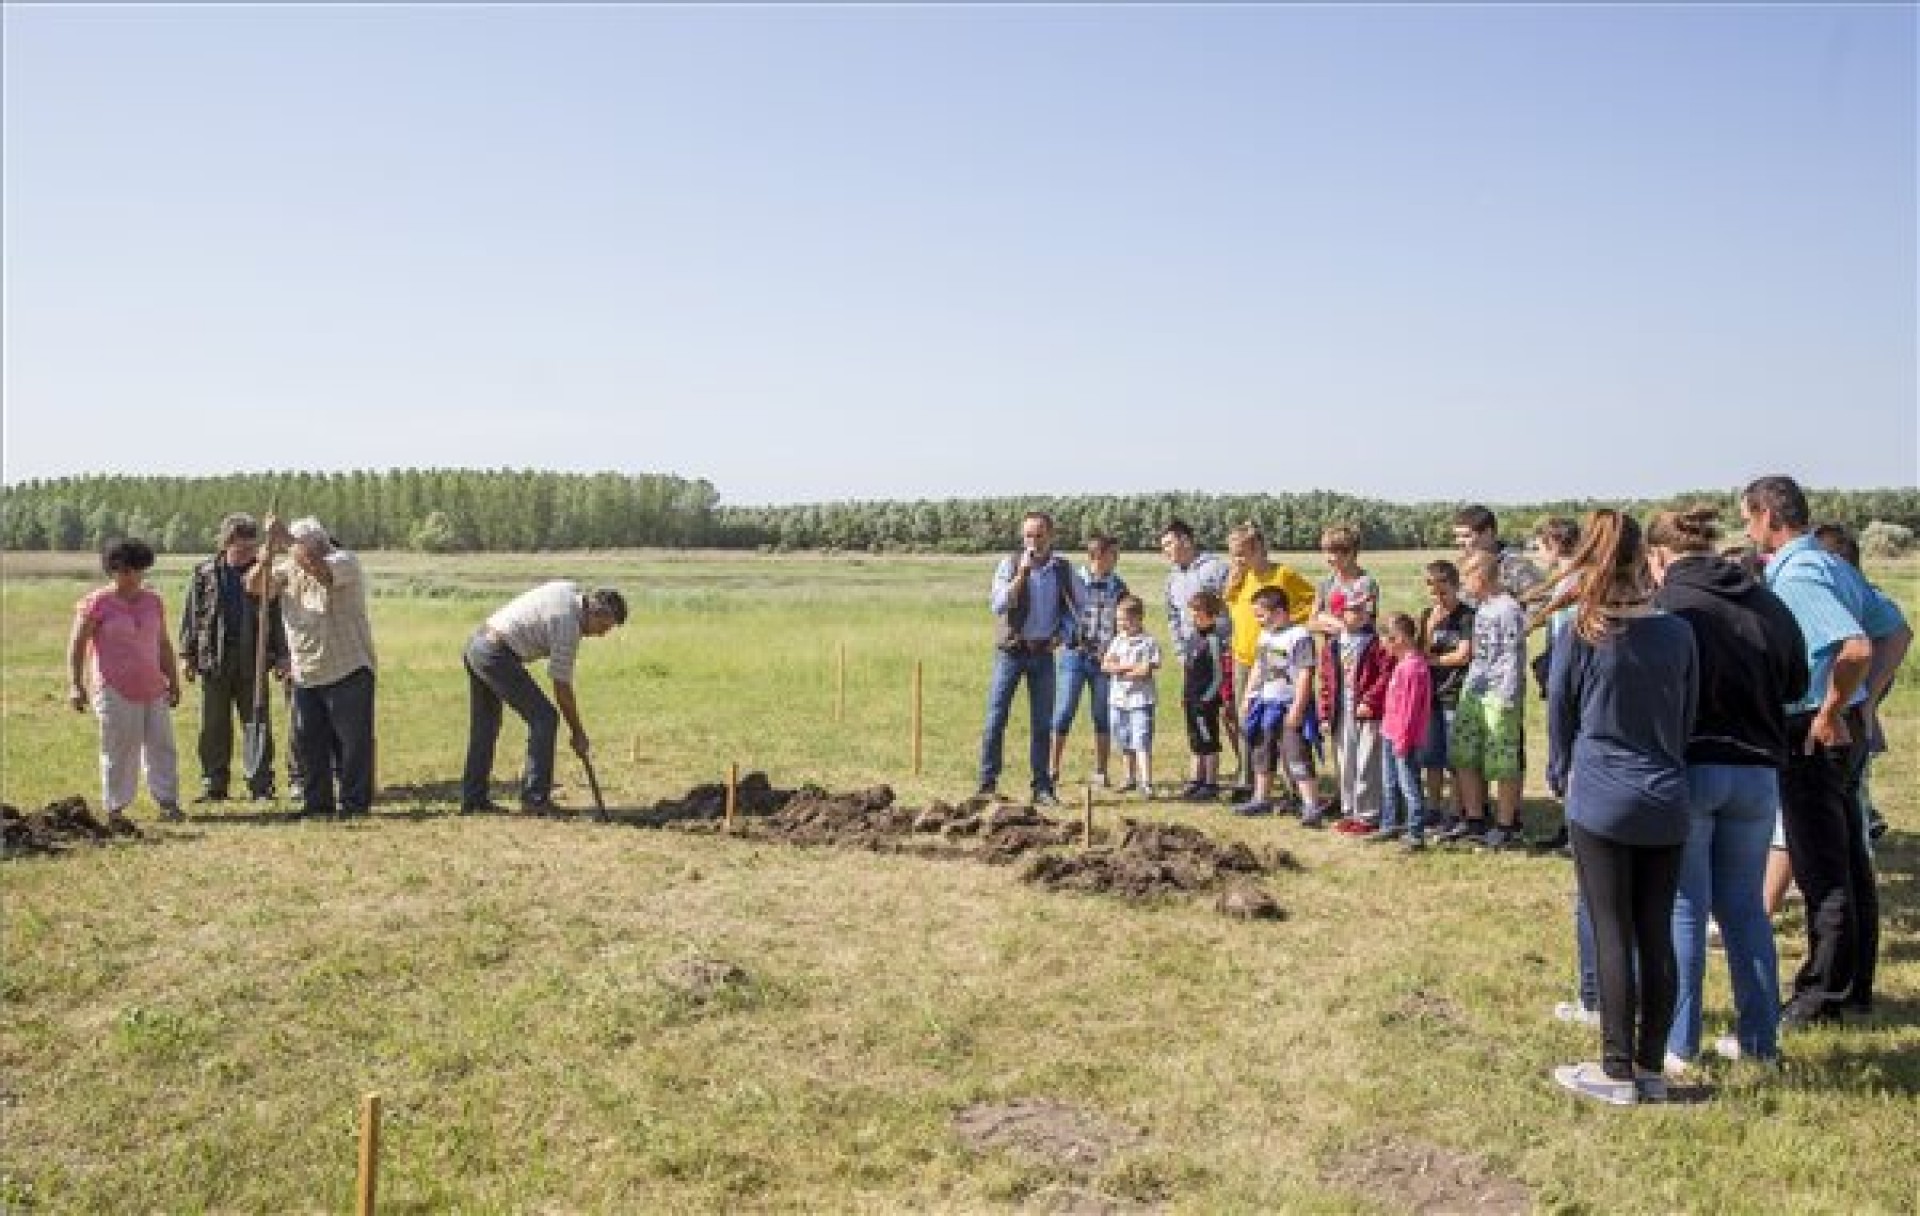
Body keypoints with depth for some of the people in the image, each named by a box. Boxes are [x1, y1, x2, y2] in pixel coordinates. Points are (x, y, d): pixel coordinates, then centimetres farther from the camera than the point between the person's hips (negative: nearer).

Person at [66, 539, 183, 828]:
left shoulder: (153, 601, 11)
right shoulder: (96, 603, -4)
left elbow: (164, 644, 18)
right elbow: (76, 646, -3)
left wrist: (173, 682, 16)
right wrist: (75, 686, -9)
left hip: (153, 689, 5)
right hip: (115, 691, -5)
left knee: (161, 745, 4)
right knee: (118, 751, 0)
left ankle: (167, 801, 9)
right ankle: (115, 810, 8)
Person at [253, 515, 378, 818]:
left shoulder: (345, 561, -8)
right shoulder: (289, 568, 11)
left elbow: (321, 571, -29)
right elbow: (254, 586, 1)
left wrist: (286, 538, -27)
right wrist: (269, 552, -16)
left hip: (348, 670, -6)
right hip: (305, 675, 6)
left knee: (352, 742, -2)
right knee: (308, 742, 11)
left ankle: (354, 804, 7)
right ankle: (317, 803, 22)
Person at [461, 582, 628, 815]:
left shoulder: (570, 588, 9)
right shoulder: (569, 626, -15)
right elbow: (562, 686, -11)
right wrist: (577, 732, -2)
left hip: (475, 644, 10)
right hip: (496, 656, -10)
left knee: (484, 726, 17)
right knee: (544, 719, -6)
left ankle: (472, 798, 22)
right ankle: (535, 797, -5)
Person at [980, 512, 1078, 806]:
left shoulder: (1062, 569, 4)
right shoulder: (1009, 564, -5)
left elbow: (1072, 609, 15)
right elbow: (998, 605, -18)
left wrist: (1062, 634, -2)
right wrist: (1022, 572, -23)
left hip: (1043, 653, 3)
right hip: (1011, 650, -2)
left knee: (1042, 722, 6)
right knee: (996, 718, -3)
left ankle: (1042, 787, 12)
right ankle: (987, 784, 4)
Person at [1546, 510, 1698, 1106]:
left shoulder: (1578, 638, -9)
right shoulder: (1678, 633, -1)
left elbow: (1560, 720, 2)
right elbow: (1688, 719, 10)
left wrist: (1562, 777, 20)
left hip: (1601, 803, -3)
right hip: (1666, 805, 3)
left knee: (1612, 937, 2)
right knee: (1657, 936, 9)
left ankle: (1618, 1072, 7)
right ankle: (1652, 1067, 17)